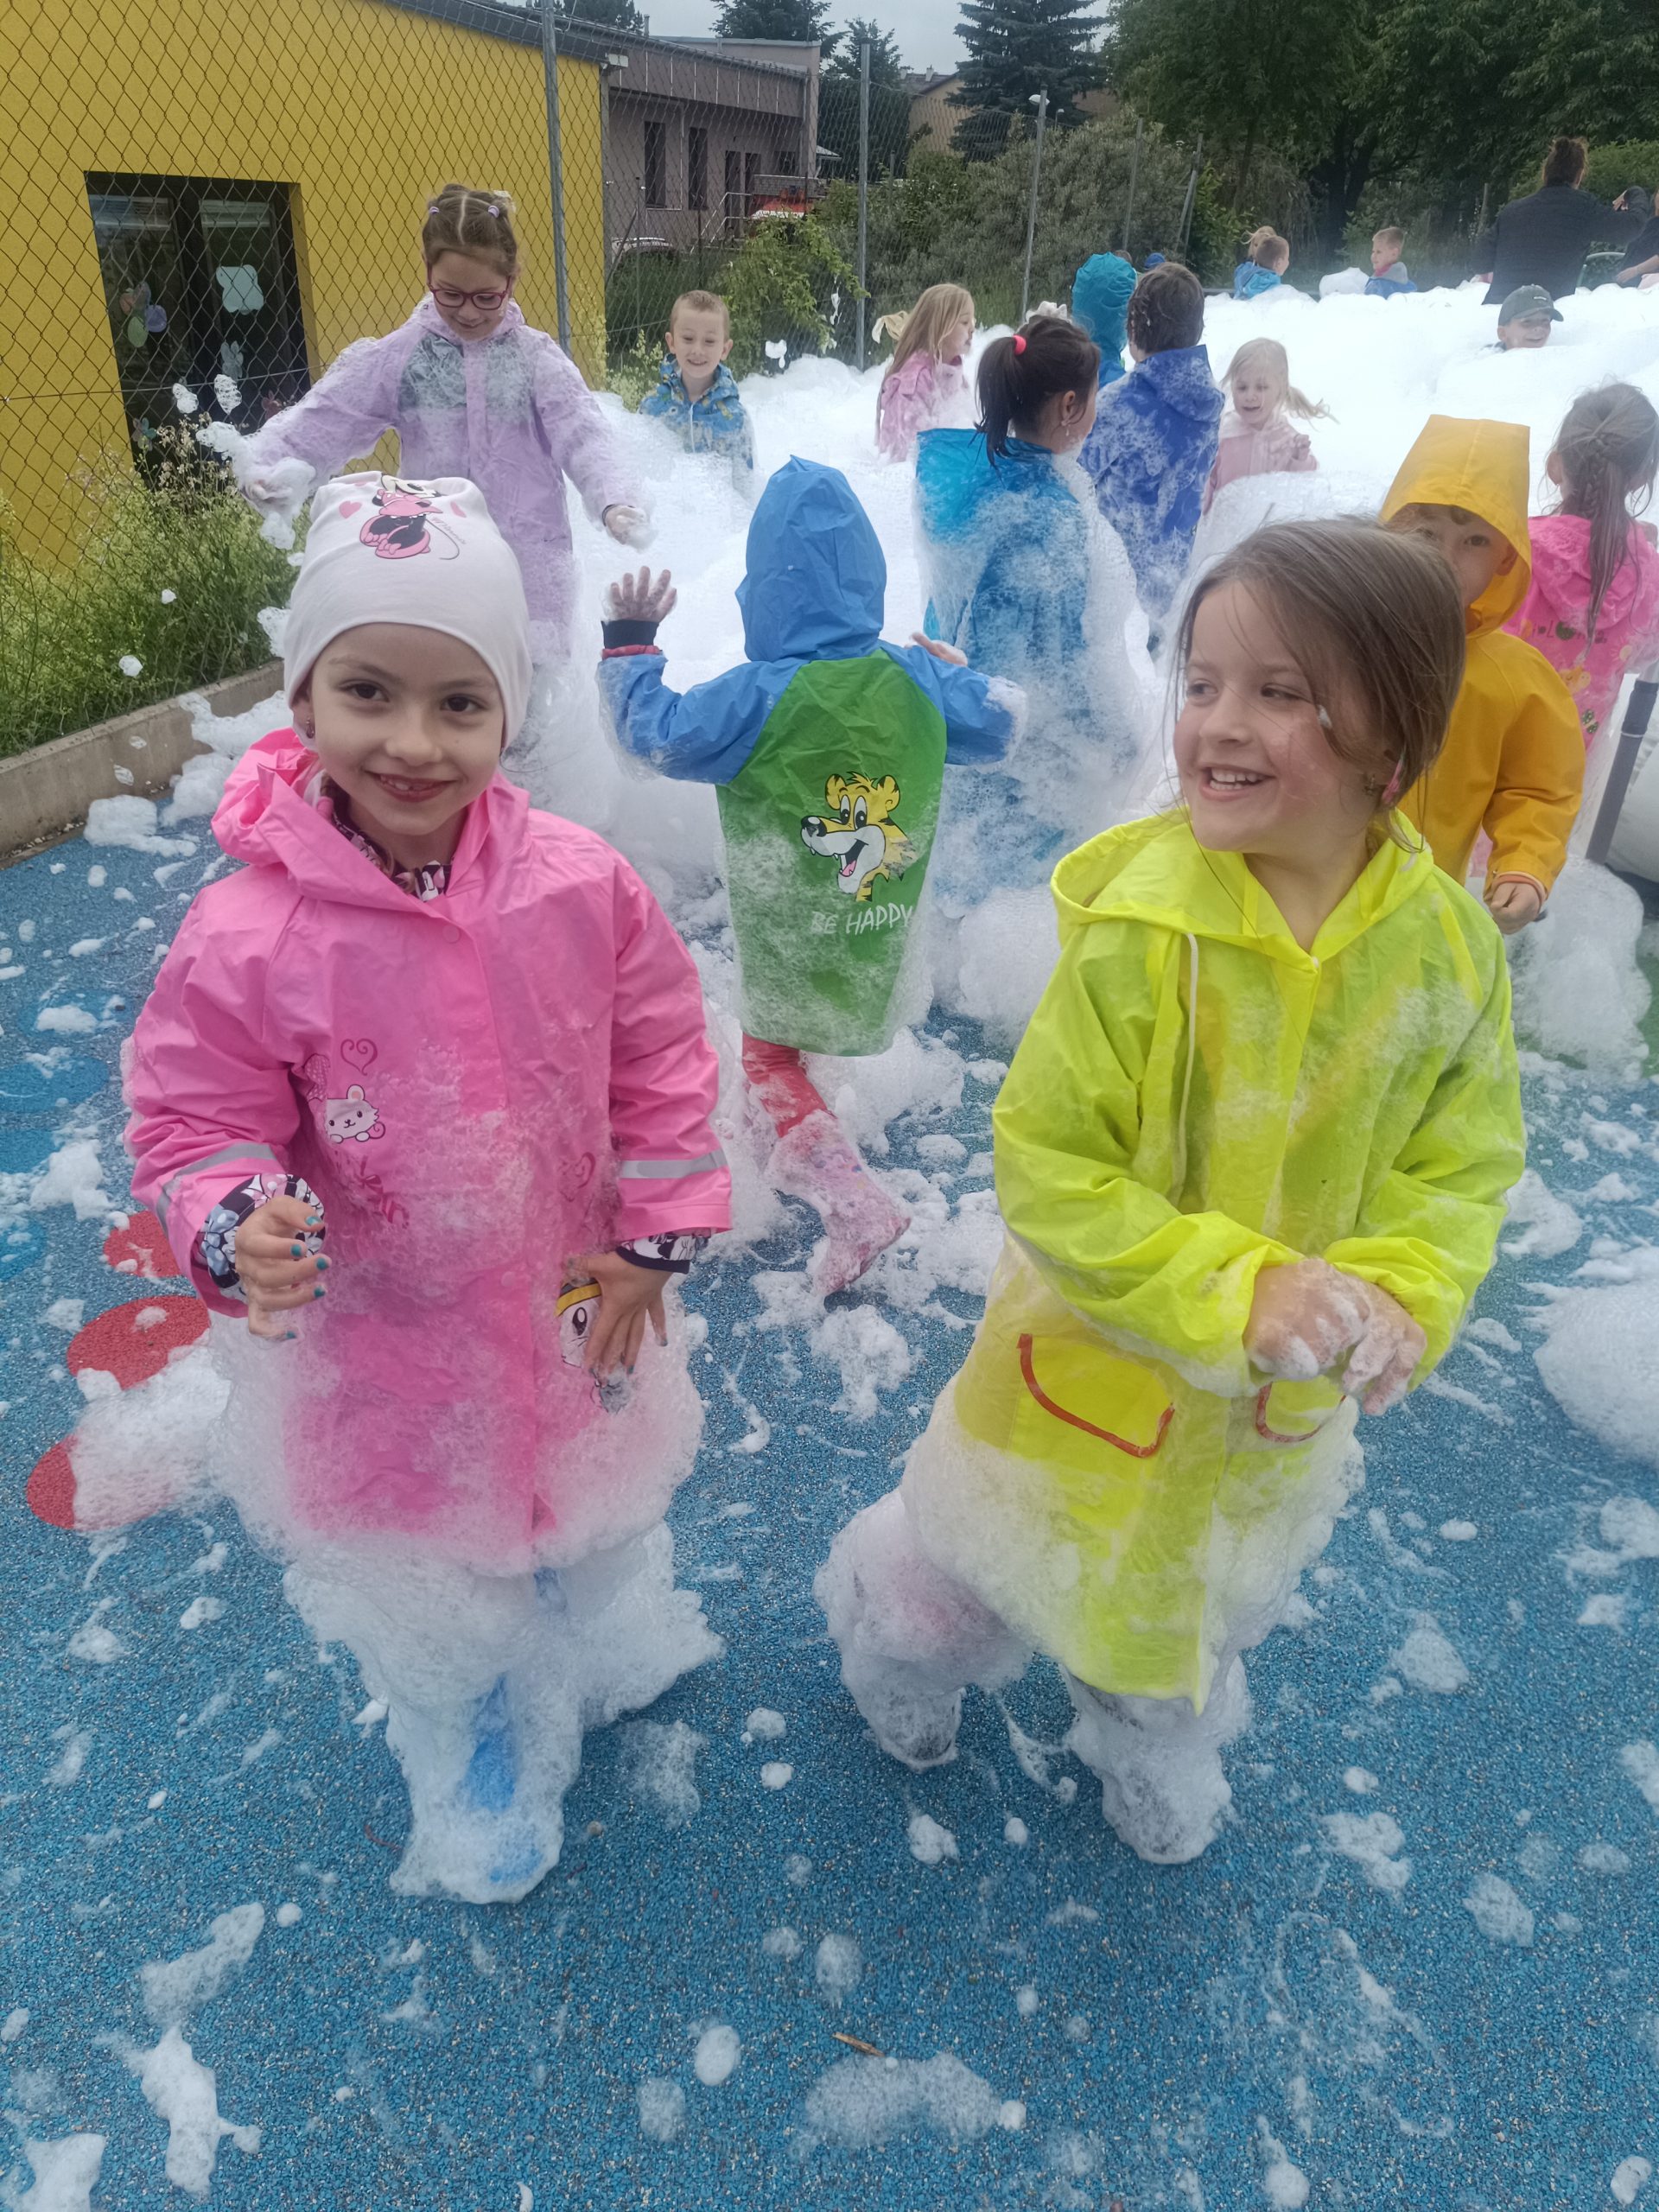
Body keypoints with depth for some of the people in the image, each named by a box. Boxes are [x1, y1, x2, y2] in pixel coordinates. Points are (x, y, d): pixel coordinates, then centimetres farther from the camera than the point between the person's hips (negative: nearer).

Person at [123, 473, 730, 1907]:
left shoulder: (579, 885, -18)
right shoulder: (244, 940, -25)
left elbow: (663, 1058, -6)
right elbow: (200, 1128, -14)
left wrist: (654, 1234, -6)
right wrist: (239, 1226, -34)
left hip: (576, 1301, 2)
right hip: (380, 1340, -2)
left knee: (597, 1513, 32)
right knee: (427, 1589, 23)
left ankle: (607, 1640, 68)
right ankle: (475, 1758, 56)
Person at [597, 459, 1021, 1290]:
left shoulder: (756, 698, -24)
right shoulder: (915, 680, -10)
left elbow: (654, 730, -12)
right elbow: (998, 722, 6)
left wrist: (629, 644, 3)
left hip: (789, 949, -4)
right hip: (886, 935, 5)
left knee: (769, 1057, 13)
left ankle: (851, 1201, 0)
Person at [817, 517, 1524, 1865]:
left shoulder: (1450, 945, -16)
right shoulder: (1139, 929, -28)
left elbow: (1466, 1163, -6)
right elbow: (1046, 1170, -24)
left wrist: (1405, 1296, -25)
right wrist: (1237, 1289, -32)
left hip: (1290, 1400, 4)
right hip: (1100, 1369, -4)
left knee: (1205, 1600, 32)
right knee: (987, 1564, 22)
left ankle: (1155, 1744, 65)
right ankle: (899, 1646, 59)